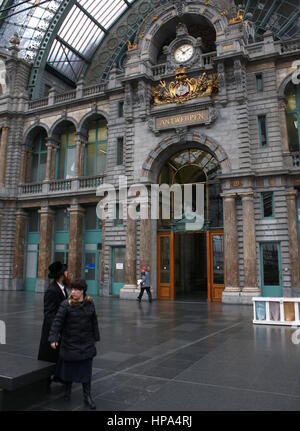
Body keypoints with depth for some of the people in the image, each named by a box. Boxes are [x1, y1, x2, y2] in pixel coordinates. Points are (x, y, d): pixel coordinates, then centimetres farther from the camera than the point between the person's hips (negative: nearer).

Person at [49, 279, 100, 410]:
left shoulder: (89, 304, -3)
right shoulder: (66, 305, -14)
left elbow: (94, 322, 6)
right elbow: (57, 322, -17)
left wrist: (95, 337, 11)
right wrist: (53, 339, -26)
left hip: (86, 344, 2)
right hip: (69, 343, -2)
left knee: (86, 369, 6)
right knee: (69, 368, 13)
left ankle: (87, 395, 19)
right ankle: (68, 390, 39)